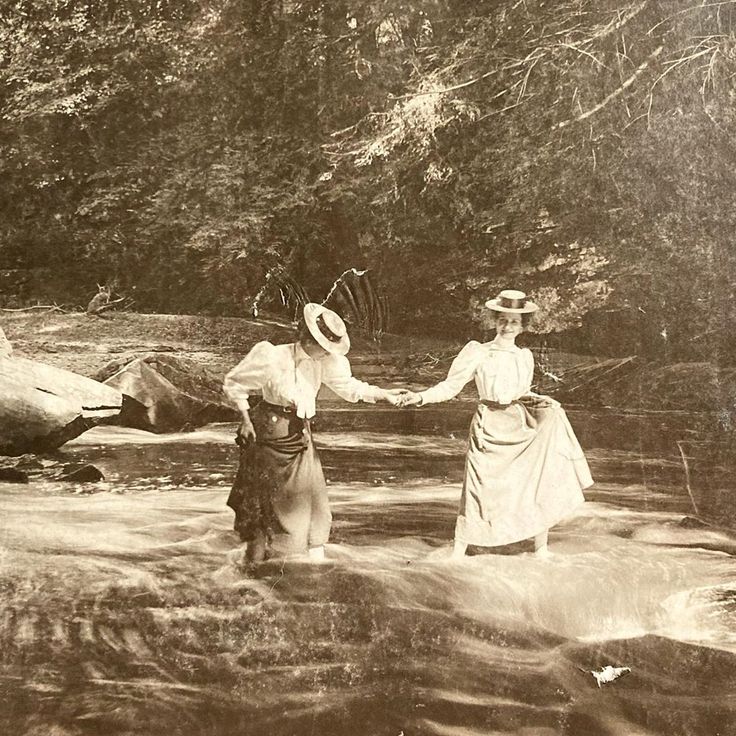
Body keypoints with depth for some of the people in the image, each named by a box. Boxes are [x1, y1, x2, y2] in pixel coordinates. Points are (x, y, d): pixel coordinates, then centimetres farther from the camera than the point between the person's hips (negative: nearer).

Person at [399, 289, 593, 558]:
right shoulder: (477, 352, -2)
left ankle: (541, 547, 11)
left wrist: (541, 401, 4)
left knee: (539, 482, -3)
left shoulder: (525, 356, 11)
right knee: (479, 487, -4)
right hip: (489, 429, -4)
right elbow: (451, 386, -3)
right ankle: (458, 551, 10)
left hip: (521, 427, 4)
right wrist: (421, 397, -15)